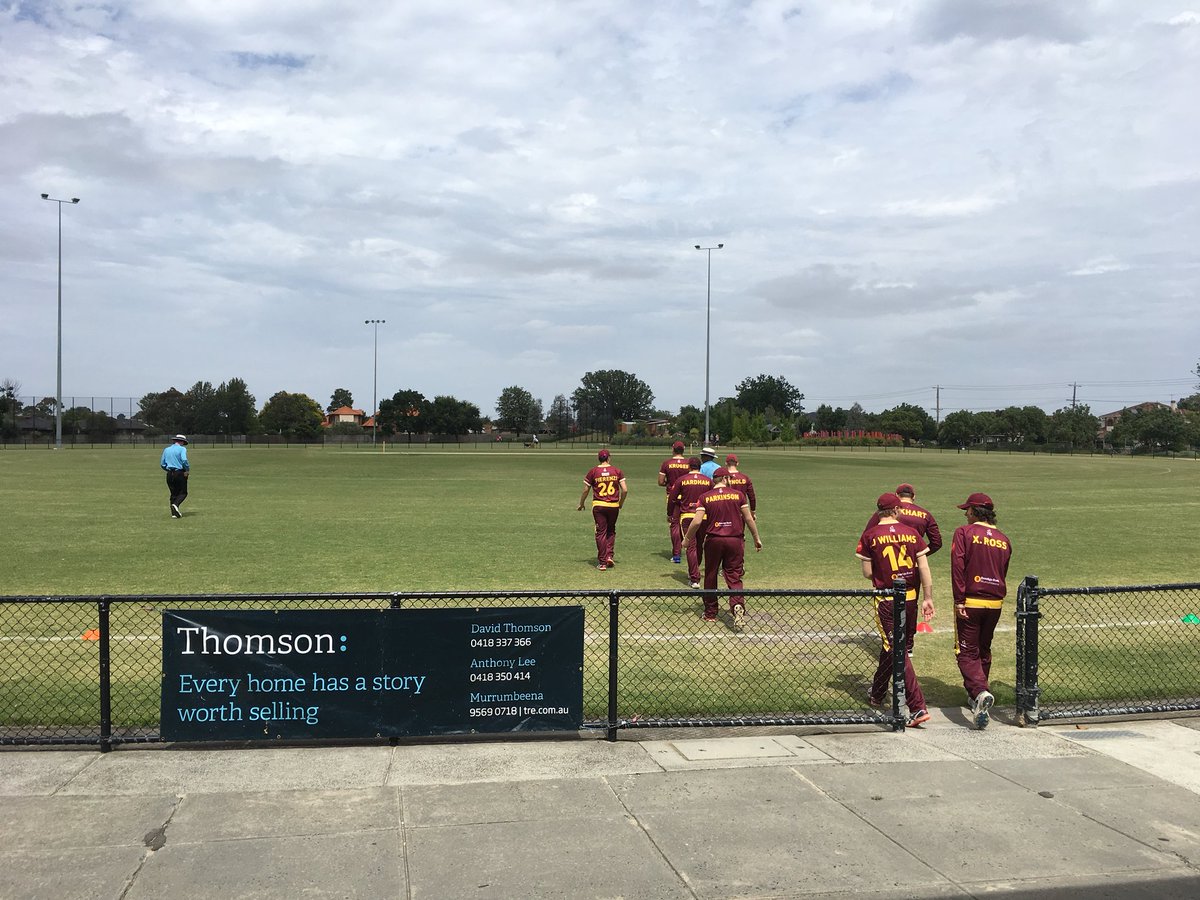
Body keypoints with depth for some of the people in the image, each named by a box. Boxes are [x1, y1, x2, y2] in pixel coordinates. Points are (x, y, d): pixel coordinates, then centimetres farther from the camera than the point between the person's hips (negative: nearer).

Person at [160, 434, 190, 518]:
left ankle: (174, 513, 3)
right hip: (180, 473, -5)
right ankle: (175, 505, -23)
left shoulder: (166, 450, 14)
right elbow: (184, 460, -19)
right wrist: (188, 470, -8)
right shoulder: (182, 449, -4)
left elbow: (162, 464, 13)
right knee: (183, 492, 4)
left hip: (169, 474, 5)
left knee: (173, 494, 11)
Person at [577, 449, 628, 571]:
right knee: (611, 531, 20)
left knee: (601, 533, 3)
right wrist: (621, 503, 13)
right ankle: (609, 556, 6)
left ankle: (602, 562, 3)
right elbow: (625, 490, -3)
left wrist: (581, 504, 16)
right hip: (614, 506, 1)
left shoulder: (593, 471, -2)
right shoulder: (617, 471, 1)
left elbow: (585, 490, 1)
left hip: (598, 506, -1)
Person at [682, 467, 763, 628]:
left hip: (713, 540, 0)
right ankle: (738, 605, -21)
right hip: (735, 540, 0)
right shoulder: (738, 495, 2)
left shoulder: (705, 498, 0)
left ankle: (710, 613, 22)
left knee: (710, 578, 14)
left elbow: (697, 521, -7)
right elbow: (748, 519, 3)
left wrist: (687, 539, 6)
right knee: (734, 577, 5)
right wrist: (757, 538, 13)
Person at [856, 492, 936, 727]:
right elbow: (924, 568, -2)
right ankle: (877, 695, 37)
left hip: (886, 599, -4)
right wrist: (928, 598, 2)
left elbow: (867, 573, -4)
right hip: (910, 597, 4)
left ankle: (918, 708, -14)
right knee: (890, 645, 21)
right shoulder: (911, 532, 2)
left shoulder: (870, 536, -6)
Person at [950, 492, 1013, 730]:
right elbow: (1003, 573, 15)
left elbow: (957, 565, -15)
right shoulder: (1004, 539, 10)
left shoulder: (964, 532, -6)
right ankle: (978, 693, 30)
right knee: (984, 651, 20)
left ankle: (980, 692, -24)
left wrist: (959, 600, -15)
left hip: (970, 601, -5)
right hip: (996, 602, 5)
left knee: (967, 652, -3)